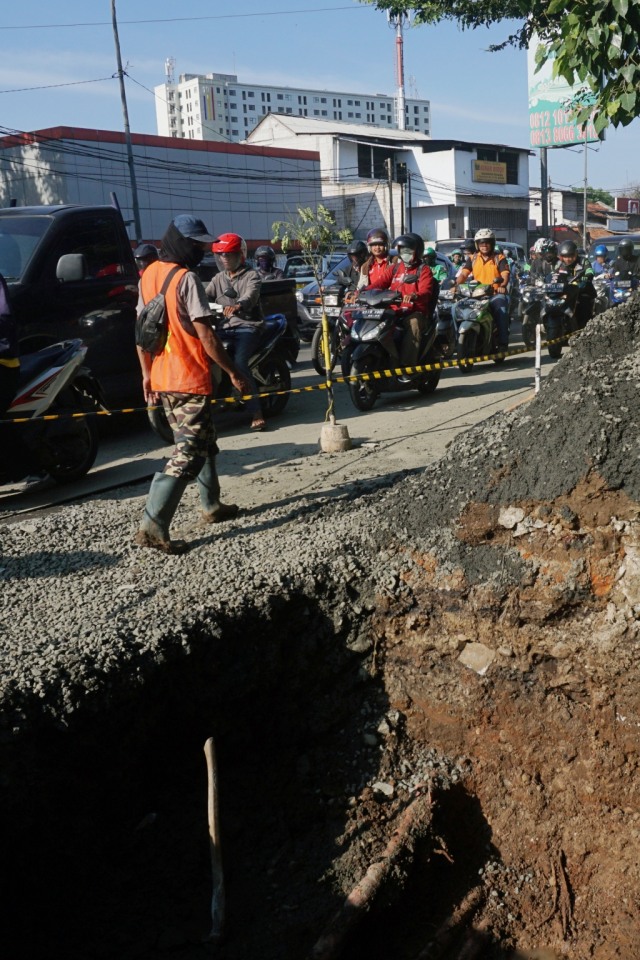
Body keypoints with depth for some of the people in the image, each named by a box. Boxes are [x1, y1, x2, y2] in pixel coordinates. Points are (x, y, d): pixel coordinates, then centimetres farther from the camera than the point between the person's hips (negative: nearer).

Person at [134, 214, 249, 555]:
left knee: (202, 442, 22)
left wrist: (147, 372, 20)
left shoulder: (149, 275, 10)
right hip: (189, 380, -9)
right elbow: (205, 336, -18)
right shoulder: (186, 279, -15)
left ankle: (212, 506, 32)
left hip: (161, 380, 9)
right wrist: (234, 372, -10)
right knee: (189, 454, -5)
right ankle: (152, 526, -10)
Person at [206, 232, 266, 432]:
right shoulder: (218, 278, 20)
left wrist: (237, 306, -41)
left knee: (239, 363, -29)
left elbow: (250, 296, -18)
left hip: (248, 326, -5)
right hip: (225, 327, 5)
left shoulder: (251, 275, 3)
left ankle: (256, 413, -27)